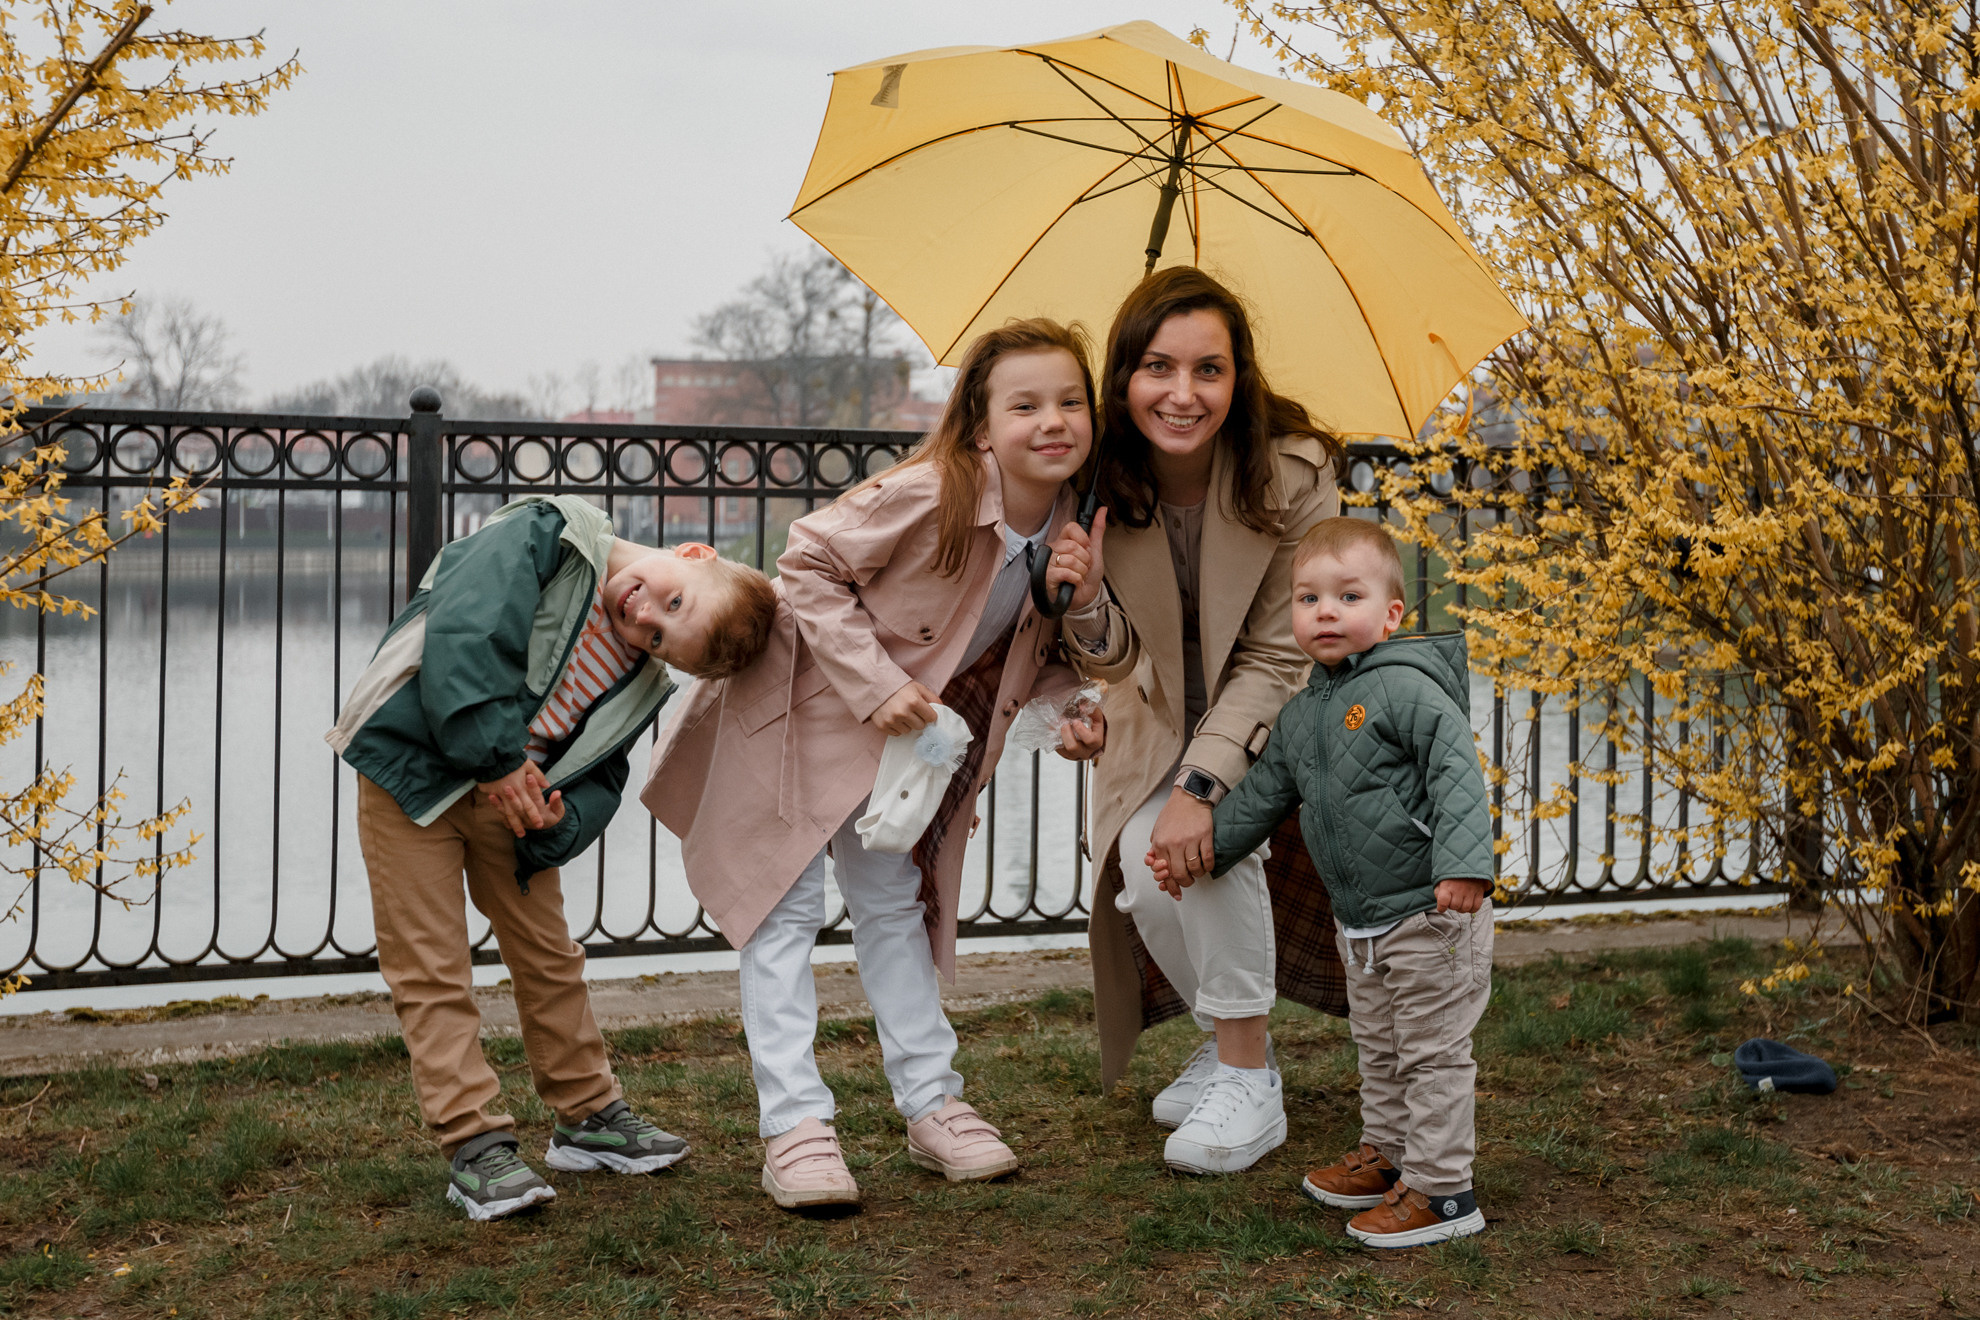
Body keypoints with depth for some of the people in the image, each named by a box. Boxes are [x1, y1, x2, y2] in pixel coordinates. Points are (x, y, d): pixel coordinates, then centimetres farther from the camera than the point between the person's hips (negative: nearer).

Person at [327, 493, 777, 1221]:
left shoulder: (638, 683, -3)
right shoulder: (544, 537, -20)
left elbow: (598, 779, 2)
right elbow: (466, 634, -30)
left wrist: (556, 823, -20)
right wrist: (497, 760, -26)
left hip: (509, 793, 6)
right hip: (414, 770, -6)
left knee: (549, 955, 13)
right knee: (433, 969, -4)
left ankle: (589, 1118, 28)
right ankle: (473, 1146, 1)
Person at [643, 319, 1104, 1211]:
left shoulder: (1070, 527, -10)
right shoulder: (926, 494, -31)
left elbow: (1045, 663, 3)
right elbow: (809, 566, -24)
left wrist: (1078, 603, -20)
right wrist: (875, 683, -28)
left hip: (904, 732, 7)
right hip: (800, 702, -6)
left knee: (893, 902, 16)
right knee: (786, 909, -4)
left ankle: (931, 1104, 21)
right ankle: (793, 1126, -1)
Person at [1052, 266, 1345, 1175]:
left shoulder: (1295, 474, -26)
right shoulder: (1100, 484, -18)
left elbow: (1277, 660, -21)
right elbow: (1114, 662, -14)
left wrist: (1202, 784, -32)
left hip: (1265, 718, -3)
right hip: (1161, 716, 3)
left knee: (1213, 836, -29)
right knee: (1146, 879, -18)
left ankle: (1247, 1082, -14)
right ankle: (1229, 1039, 11)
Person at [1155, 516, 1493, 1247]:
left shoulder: (1406, 687, -16)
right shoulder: (1301, 715, 9)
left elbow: (1457, 773, -24)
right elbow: (1261, 795, 20)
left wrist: (1462, 864, -34)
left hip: (1431, 912, -8)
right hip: (1362, 922, 8)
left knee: (1432, 1051, -1)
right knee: (1377, 1044, 21)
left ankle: (1441, 1190, 6)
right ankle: (1387, 1155, 37)